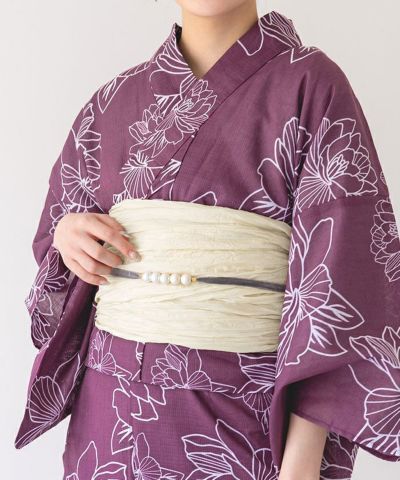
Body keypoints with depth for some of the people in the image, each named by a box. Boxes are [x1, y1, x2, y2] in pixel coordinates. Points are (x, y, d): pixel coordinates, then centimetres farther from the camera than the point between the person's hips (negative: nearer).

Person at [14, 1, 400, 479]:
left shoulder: (312, 84, -8)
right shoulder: (115, 98, 6)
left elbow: (340, 272, -14)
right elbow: (61, 217, 18)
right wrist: (66, 234, -6)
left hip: (244, 412, -4)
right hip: (115, 400, 4)